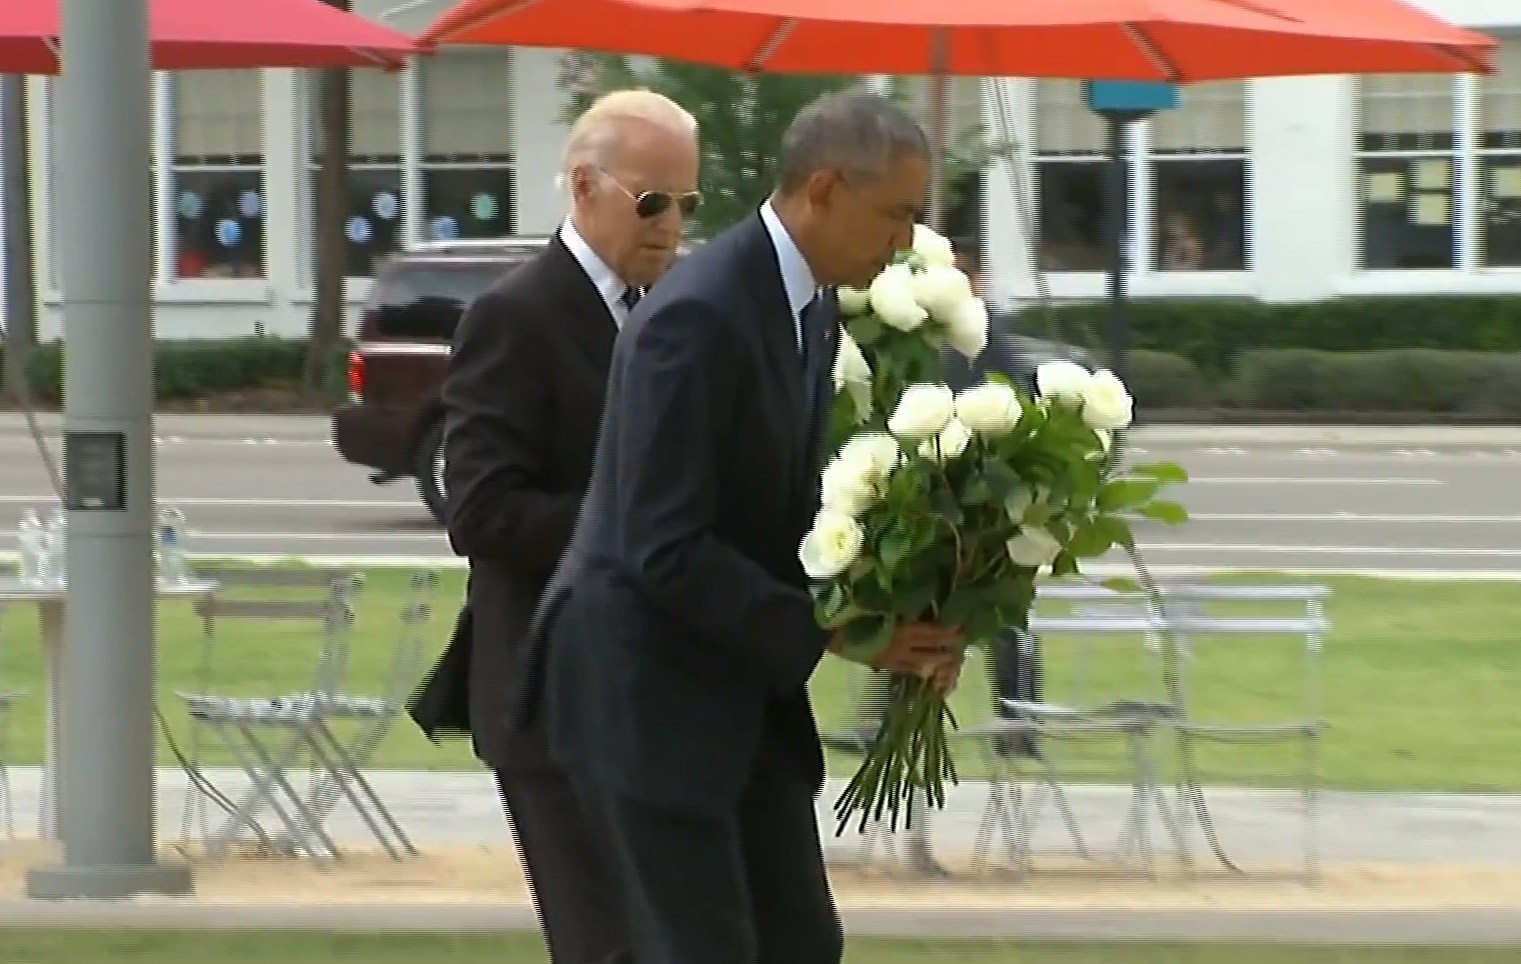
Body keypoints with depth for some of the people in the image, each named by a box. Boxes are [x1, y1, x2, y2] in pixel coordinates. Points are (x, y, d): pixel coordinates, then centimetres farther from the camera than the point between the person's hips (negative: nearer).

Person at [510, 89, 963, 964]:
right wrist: (827, 630, -22)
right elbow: (665, 552, -25)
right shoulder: (698, 317, -22)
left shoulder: (813, 311, 7)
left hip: (741, 687, 9)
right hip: (649, 687, -9)